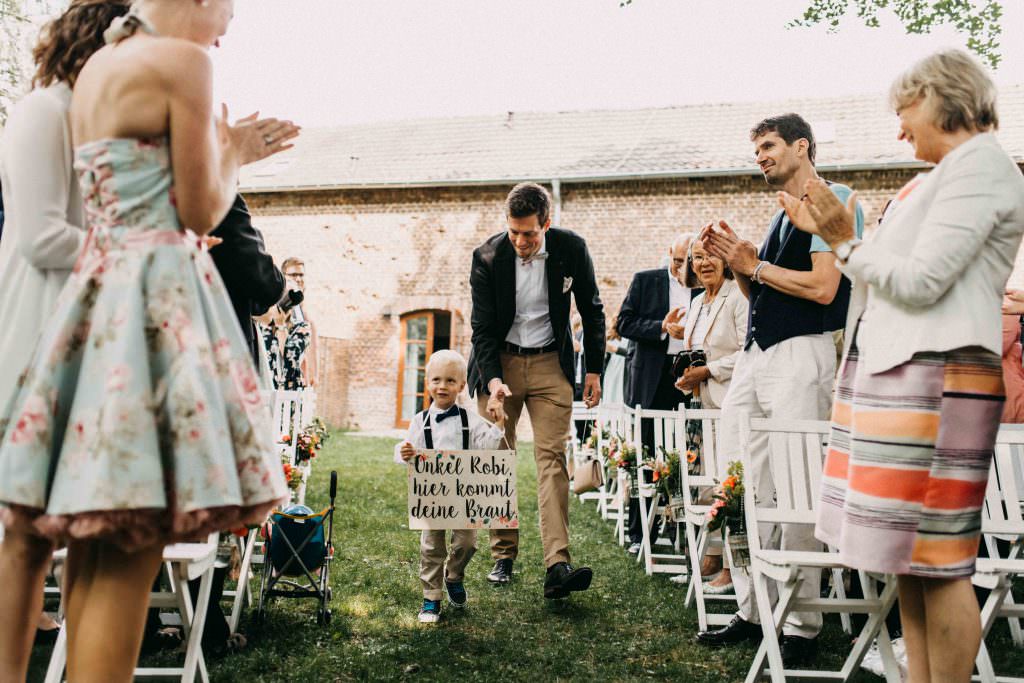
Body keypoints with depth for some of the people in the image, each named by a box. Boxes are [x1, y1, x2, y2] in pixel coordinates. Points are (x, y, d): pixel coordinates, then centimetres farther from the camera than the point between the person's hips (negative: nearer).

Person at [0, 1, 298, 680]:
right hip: (158, 289, -9)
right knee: (132, 552, -7)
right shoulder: (183, 61, -6)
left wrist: (229, 151, 27)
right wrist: (233, 155, 12)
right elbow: (201, 211, -6)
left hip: (98, 285, 9)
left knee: (96, 541, 12)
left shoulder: (95, 66, 20)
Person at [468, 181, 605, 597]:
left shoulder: (571, 248, -8)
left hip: (550, 363, 0)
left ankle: (557, 566, -15)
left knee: (552, 457, -10)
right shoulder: (487, 256, -11)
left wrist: (594, 369, 4)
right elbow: (482, 326, -10)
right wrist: (493, 379, -24)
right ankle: (503, 556, 15)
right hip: (499, 362, 1)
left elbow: (591, 310, 5)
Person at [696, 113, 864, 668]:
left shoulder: (833, 200, -4)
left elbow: (823, 287, -16)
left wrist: (754, 266, -6)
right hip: (754, 355, 9)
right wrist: (737, 263, 8)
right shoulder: (783, 214, 23)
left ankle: (801, 626, 5)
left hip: (800, 355, -9)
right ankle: (752, 611, 19)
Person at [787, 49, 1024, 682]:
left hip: (937, 375, -10)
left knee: (939, 559, -5)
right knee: (909, 553, 11)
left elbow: (919, 283, -16)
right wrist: (831, 231, 19)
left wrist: (847, 240, -4)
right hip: (896, 372, 10)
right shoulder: (947, 174, 22)